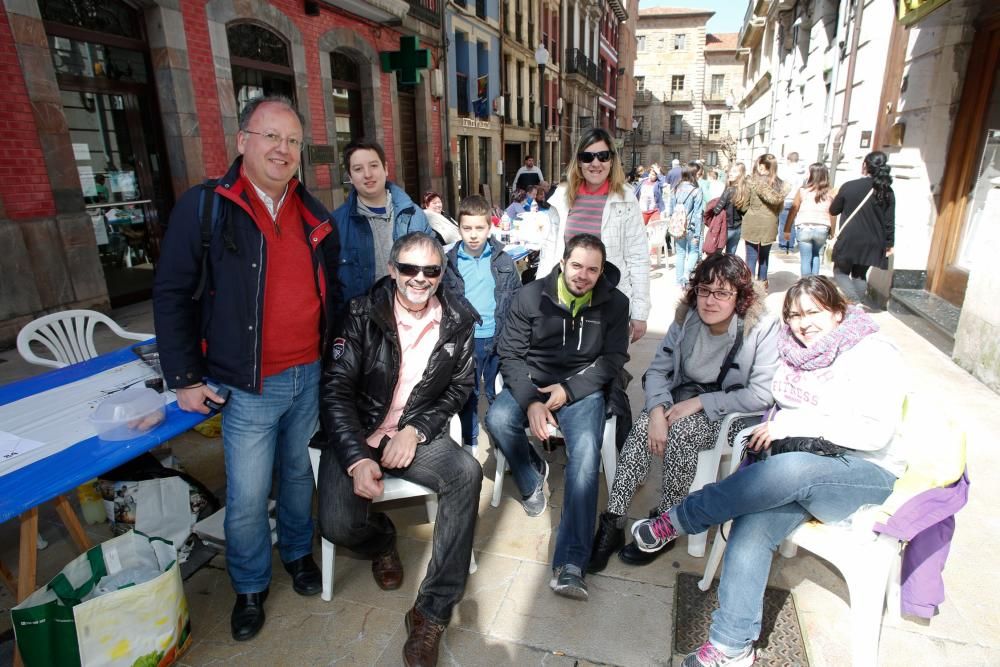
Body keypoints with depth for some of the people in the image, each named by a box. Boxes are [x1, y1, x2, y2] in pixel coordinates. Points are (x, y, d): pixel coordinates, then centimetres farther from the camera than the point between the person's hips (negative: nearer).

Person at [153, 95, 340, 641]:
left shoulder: (315, 217, 6)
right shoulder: (203, 207, -7)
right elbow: (172, 295, -6)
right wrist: (185, 378, -7)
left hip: (311, 375, 4)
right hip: (249, 386, -3)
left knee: (298, 474, 20)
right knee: (247, 498, 7)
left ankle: (298, 552, 43)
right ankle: (249, 587, 32)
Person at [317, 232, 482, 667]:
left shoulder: (457, 320, -2)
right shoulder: (363, 315, -11)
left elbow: (459, 387, 4)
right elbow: (335, 389, -12)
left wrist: (416, 429, -11)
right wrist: (356, 459, -23)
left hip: (417, 434, 2)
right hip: (357, 435, -1)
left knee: (467, 473, -27)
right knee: (337, 526, -22)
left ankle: (432, 612, -13)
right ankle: (382, 540, 19)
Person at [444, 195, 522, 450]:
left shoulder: (503, 260, -1)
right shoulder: (449, 262, -3)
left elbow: (517, 297, 4)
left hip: (498, 339, 1)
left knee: (498, 394, 15)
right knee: (468, 395, 14)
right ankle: (469, 445, 30)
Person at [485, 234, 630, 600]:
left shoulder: (614, 304, 0)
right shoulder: (531, 296, -3)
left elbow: (614, 358, 1)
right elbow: (511, 354, -4)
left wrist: (569, 390, -14)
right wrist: (531, 402, -20)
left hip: (582, 388, -1)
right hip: (531, 381, 1)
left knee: (585, 453, -27)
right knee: (497, 420, -29)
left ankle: (571, 563, -23)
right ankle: (532, 477, 4)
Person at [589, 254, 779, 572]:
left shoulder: (762, 328, -18)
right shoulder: (687, 318, -6)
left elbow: (762, 395, -21)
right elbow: (658, 369, -5)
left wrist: (702, 402, -24)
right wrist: (657, 410, -23)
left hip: (735, 413, -4)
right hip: (687, 396, 4)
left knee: (681, 431, -32)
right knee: (643, 425, -26)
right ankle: (612, 523, -18)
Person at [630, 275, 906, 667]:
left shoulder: (873, 355, -6)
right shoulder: (796, 354, 11)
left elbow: (876, 431, -17)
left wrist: (791, 423, -20)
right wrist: (769, 430, -1)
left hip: (864, 474, -4)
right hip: (798, 466, 5)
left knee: (789, 468, -38)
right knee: (752, 525, -26)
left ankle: (675, 523, -24)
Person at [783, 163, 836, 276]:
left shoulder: (803, 190, -1)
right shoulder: (831, 193, 2)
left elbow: (793, 211, 1)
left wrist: (787, 229, 8)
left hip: (804, 229, -2)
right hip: (822, 229, 2)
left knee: (806, 259, 5)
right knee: (816, 255, 25)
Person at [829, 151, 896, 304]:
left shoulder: (849, 186, -9)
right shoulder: (887, 191, -1)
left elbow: (833, 210, 3)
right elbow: (889, 221, 0)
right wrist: (889, 243, 10)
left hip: (849, 241, -3)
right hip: (872, 243, 4)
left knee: (841, 272, 11)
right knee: (860, 275, 18)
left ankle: (854, 303, -11)